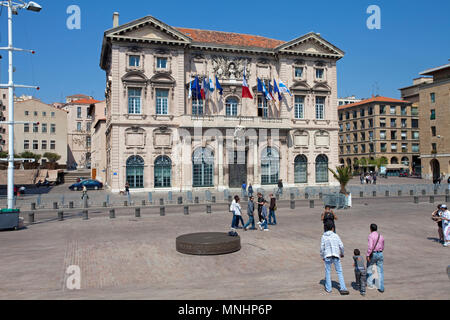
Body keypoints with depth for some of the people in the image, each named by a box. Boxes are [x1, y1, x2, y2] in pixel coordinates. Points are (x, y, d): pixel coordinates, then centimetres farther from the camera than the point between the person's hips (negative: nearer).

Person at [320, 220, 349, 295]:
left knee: (327, 272, 12)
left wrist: (322, 257, 13)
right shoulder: (336, 235, -2)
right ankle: (343, 288, -1)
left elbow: (322, 248, 0)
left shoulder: (323, 237, -1)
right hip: (336, 256, 0)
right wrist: (342, 253, 17)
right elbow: (341, 246, -1)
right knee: (339, 272, 5)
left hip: (327, 256, 0)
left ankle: (328, 288, 17)